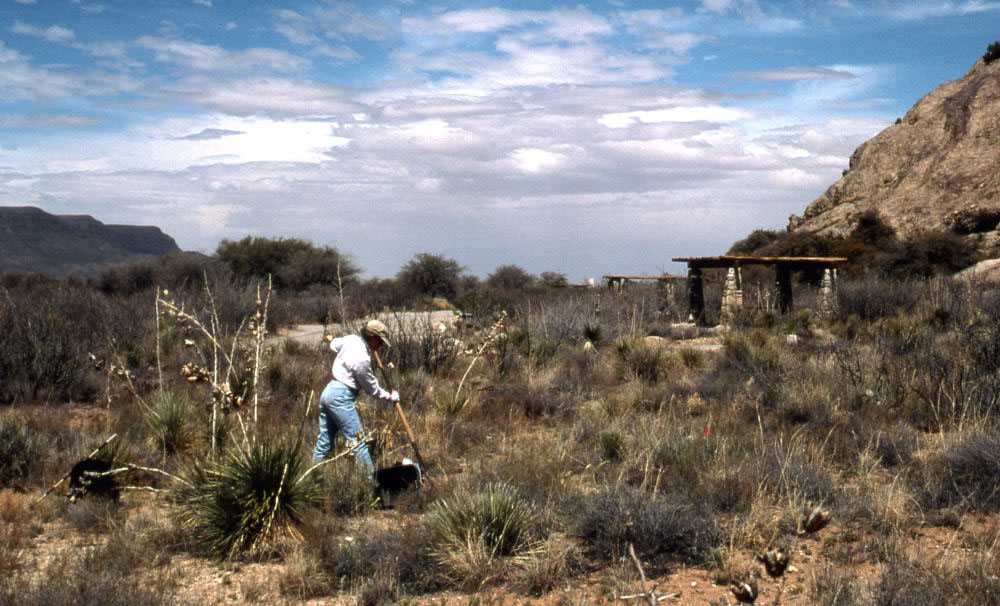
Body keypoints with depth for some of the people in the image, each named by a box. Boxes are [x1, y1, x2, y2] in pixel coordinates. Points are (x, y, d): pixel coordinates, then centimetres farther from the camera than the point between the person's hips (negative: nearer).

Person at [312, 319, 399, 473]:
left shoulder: (352, 339, 4)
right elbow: (372, 389, -8)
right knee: (358, 442, -5)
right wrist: (391, 397, 6)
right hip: (341, 397, -10)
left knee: (324, 442, 14)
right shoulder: (362, 359, -19)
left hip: (328, 390, 10)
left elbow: (334, 345, 29)